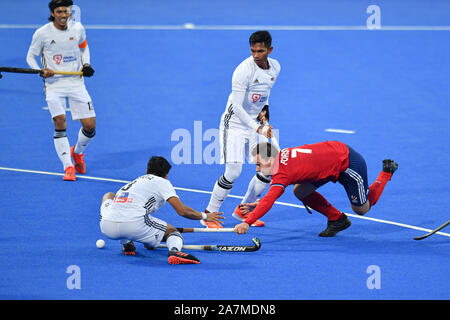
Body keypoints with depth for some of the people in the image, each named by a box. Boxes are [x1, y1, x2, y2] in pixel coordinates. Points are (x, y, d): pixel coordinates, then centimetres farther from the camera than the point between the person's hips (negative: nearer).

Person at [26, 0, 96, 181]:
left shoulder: (78, 28, 0)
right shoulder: (42, 33, -8)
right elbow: (31, 56, 3)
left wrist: (86, 64, 4)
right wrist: (41, 71, -16)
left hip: (76, 83, 3)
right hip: (54, 83, -3)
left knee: (90, 126, -2)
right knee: (60, 123, -20)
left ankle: (77, 152, 30)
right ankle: (68, 167, -13)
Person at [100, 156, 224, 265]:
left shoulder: (135, 181, 34)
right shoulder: (162, 182, 15)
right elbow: (182, 211, 6)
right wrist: (204, 216, 24)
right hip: (134, 227, -5)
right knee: (173, 232, 19)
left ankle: (126, 244, 25)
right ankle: (174, 250, -20)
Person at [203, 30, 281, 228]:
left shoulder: (275, 67, -1)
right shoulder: (244, 70, -24)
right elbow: (236, 106, -26)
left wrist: (265, 108, 2)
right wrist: (258, 128, -32)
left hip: (256, 124, 7)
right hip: (235, 124, -7)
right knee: (233, 171, -17)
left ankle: (243, 210, 21)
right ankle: (209, 214, -3)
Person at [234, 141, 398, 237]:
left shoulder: (283, 172, -31)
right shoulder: (281, 156, -4)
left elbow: (270, 199, -44)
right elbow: (276, 191, 14)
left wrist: (247, 222, -54)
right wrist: (259, 204, 2)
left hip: (348, 162, -8)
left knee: (362, 209, 12)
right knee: (301, 191, -1)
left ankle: (386, 172, 31)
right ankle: (337, 219, 14)